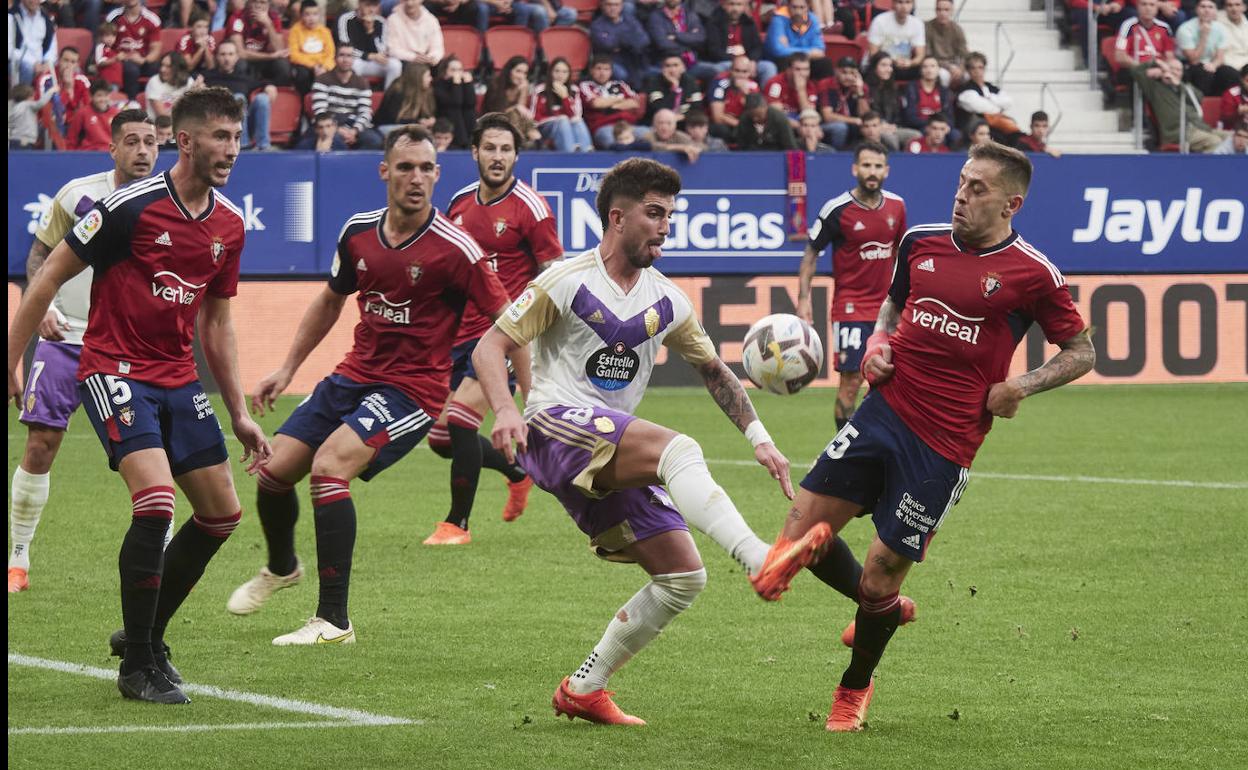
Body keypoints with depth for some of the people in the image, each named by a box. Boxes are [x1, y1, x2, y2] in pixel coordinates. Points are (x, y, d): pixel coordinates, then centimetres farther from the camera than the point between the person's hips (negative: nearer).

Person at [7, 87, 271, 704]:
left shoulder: (229, 225, 7)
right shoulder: (131, 207, -14)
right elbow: (50, 276, -7)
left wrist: (239, 414, 17)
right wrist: (12, 362, -8)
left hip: (179, 379, 7)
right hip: (114, 370, -7)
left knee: (221, 513, 5)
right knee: (157, 498, -22)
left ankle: (146, 634, 24)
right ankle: (138, 667, -12)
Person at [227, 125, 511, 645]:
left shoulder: (454, 249, -16)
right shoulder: (359, 232, 2)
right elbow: (331, 300, 21)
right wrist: (287, 368, 19)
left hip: (412, 388, -6)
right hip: (356, 374, 6)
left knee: (328, 464, -27)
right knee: (275, 469, 3)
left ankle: (333, 619, -21)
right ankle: (280, 567, 38)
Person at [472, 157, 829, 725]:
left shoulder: (667, 303, 15)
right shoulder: (566, 283, -2)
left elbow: (713, 369, 25)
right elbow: (491, 347, -3)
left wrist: (758, 437, 12)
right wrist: (505, 410, -22)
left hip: (613, 457, 8)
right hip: (556, 425, -8)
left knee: (684, 577, -1)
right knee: (678, 448, -33)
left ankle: (583, 690, 9)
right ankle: (762, 561, -51)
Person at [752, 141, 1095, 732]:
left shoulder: (1032, 273, -5)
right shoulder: (921, 242, 8)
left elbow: (1080, 352, 4)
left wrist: (1021, 386, -10)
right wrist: (879, 343, 6)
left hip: (943, 445, -5)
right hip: (884, 412, 5)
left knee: (881, 572, -1)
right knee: (803, 530, -3)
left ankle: (855, 688, 27)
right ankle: (887, 609, 26)